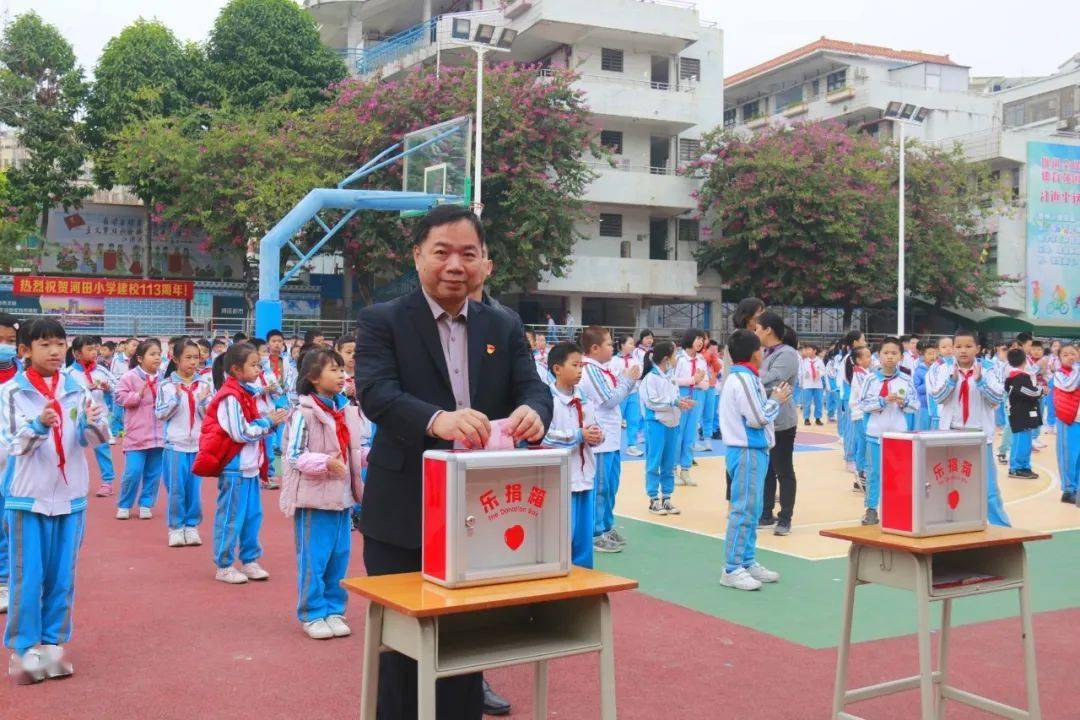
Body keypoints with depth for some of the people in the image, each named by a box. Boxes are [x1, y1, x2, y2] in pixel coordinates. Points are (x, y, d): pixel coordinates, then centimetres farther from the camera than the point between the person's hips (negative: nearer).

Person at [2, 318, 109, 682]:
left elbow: (90, 439, -3)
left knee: (62, 577, 9)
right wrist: (38, 426, -27)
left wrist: (94, 422, -25)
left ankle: (52, 643, 22)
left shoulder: (77, 389, 2)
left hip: (70, 496, 3)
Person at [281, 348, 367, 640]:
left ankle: (334, 610, 25)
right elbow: (294, 455, -14)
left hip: (342, 495, 7)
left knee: (340, 556, 12)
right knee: (314, 558, 1)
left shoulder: (347, 410, 9)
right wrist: (325, 463, -27)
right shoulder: (304, 413, -12)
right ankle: (312, 614, 15)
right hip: (314, 497, -7)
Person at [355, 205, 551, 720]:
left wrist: (532, 412, -27)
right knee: (402, 647, 8)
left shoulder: (504, 328, 9)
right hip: (403, 518, -3)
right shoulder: (382, 322, -3)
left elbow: (533, 389, -2)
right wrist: (437, 419, -38)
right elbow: (375, 392, -19)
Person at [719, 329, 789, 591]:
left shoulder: (741, 377, 15)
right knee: (744, 510, -8)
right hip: (747, 452, -10)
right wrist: (777, 400, -5)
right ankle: (732, 570, -4)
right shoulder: (744, 379, -16)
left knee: (751, 509, 15)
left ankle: (748, 562, 23)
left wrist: (774, 398, 9)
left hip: (751, 450, 10)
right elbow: (757, 418, -19)